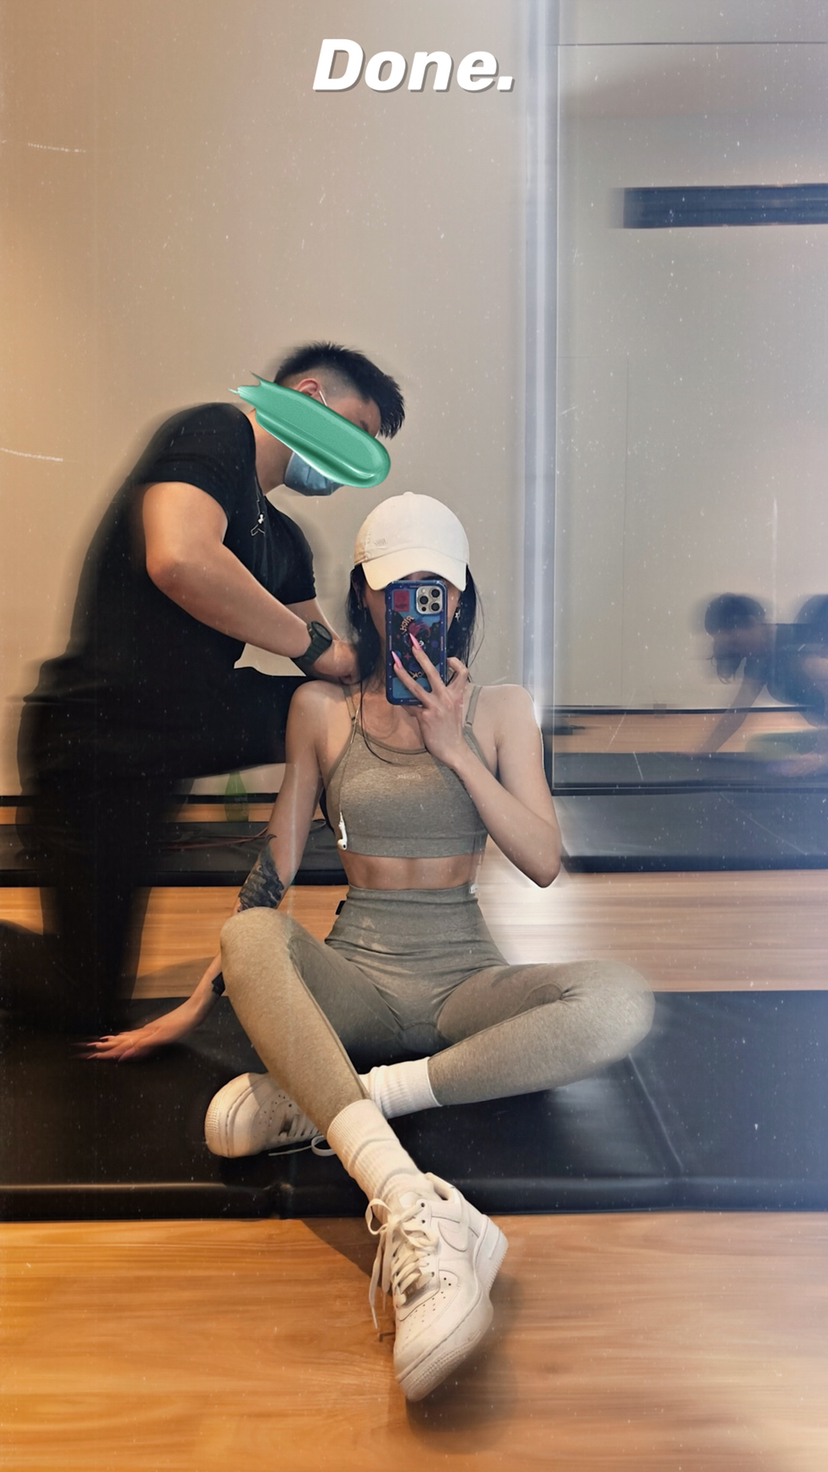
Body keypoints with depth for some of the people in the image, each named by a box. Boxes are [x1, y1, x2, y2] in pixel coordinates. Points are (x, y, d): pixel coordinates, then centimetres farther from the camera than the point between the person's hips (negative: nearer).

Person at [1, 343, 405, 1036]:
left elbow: (337, 665, 16)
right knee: (88, 1007, -2)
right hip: (101, 746, -9)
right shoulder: (217, 432, -10)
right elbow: (180, 560, -29)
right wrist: (315, 644, -18)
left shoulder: (283, 541, 17)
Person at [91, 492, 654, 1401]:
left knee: (619, 1002, -30)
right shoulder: (321, 711, 6)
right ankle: (412, 1209, -50)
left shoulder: (498, 709, 7)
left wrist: (453, 748, -11)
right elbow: (274, 871, 9)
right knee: (251, 936, -35)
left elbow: (543, 863, -2)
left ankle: (325, 1100, -30)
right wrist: (196, 1005, 7)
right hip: (355, 977, 0)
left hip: (464, 984, 1)